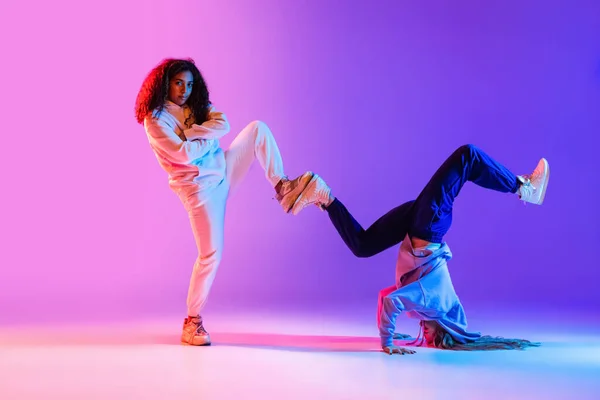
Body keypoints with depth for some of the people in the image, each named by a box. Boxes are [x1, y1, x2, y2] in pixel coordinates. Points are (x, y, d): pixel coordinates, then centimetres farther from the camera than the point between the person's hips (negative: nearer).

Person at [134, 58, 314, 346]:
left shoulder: (197, 106, 9)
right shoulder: (155, 119, -10)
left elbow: (223, 124, -10)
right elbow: (184, 154, -22)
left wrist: (187, 131, -17)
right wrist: (208, 135, -6)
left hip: (224, 170, 7)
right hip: (199, 186, -7)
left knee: (258, 128, -5)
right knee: (211, 253, -10)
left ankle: (283, 188, -9)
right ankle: (192, 321, 4)